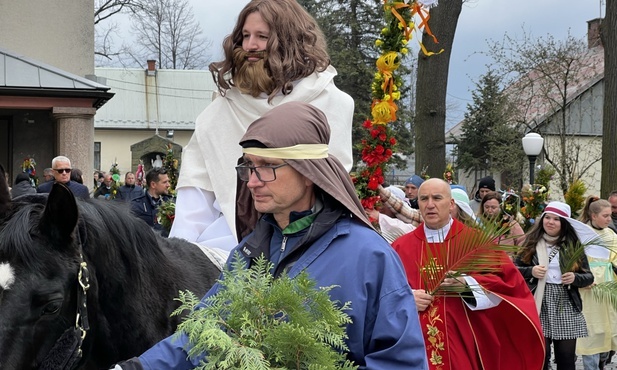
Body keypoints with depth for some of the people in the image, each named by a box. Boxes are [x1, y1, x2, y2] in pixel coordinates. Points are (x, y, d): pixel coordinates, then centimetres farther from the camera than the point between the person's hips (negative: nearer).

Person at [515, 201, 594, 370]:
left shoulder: (573, 245, 5)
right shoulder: (531, 243, 5)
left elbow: (589, 277, 8)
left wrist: (574, 278, -13)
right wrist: (531, 271, -11)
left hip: (566, 306, 1)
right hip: (539, 305, 0)